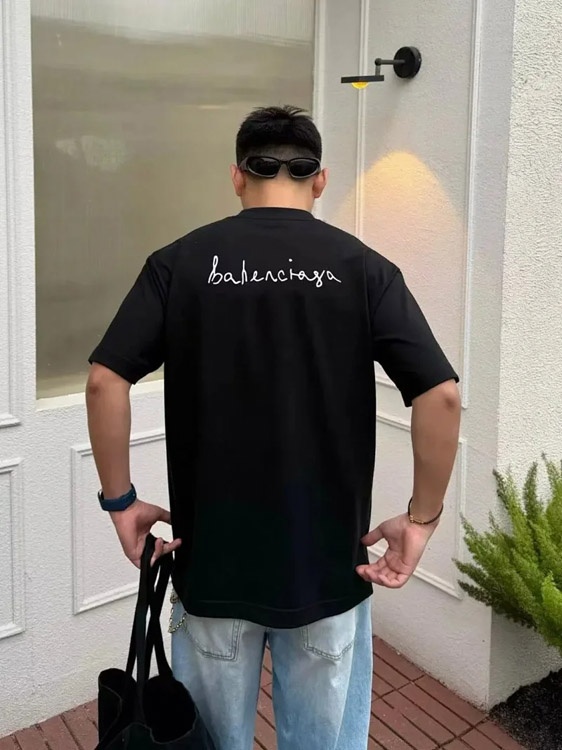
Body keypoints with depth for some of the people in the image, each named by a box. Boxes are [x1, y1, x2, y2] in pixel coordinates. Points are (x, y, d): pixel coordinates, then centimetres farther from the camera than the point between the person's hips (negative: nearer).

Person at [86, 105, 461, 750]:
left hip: (211, 562, 1)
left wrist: (120, 501, -1)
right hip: (329, 567, 0)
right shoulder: (362, 267, -5)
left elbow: (105, 381, -12)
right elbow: (441, 394, -13)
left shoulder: (180, 262, -4)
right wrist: (422, 518, -3)